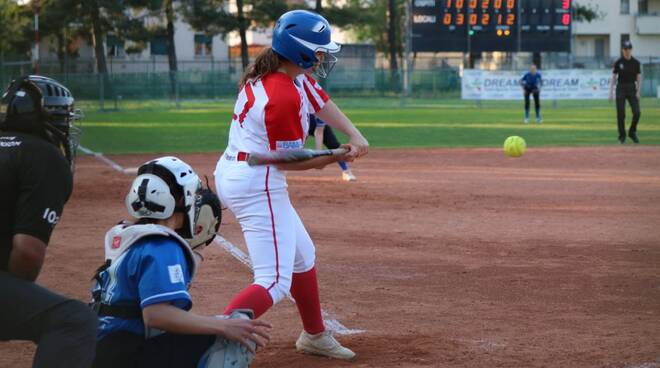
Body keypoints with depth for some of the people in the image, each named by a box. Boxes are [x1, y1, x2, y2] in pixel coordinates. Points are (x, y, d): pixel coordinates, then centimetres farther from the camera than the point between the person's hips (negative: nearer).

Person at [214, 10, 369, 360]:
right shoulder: (283, 98, -23)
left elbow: (321, 101, 8)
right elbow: (288, 160, -16)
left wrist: (354, 135, -7)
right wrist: (336, 157, -6)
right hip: (257, 184, -11)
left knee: (302, 255, 24)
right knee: (275, 280, -13)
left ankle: (315, 336, 39)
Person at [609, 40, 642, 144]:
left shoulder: (636, 62, 1)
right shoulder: (618, 62, -1)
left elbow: (639, 78, 4)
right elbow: (613, 78, 1)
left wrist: (638, 92, -6)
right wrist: (611, 92, -5)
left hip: (632, 89, 1)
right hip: (621, 88, -1)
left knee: (637, 112, -10)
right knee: (621, 114, -2)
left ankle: (632, 132, 11)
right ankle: (622, 136, 11)